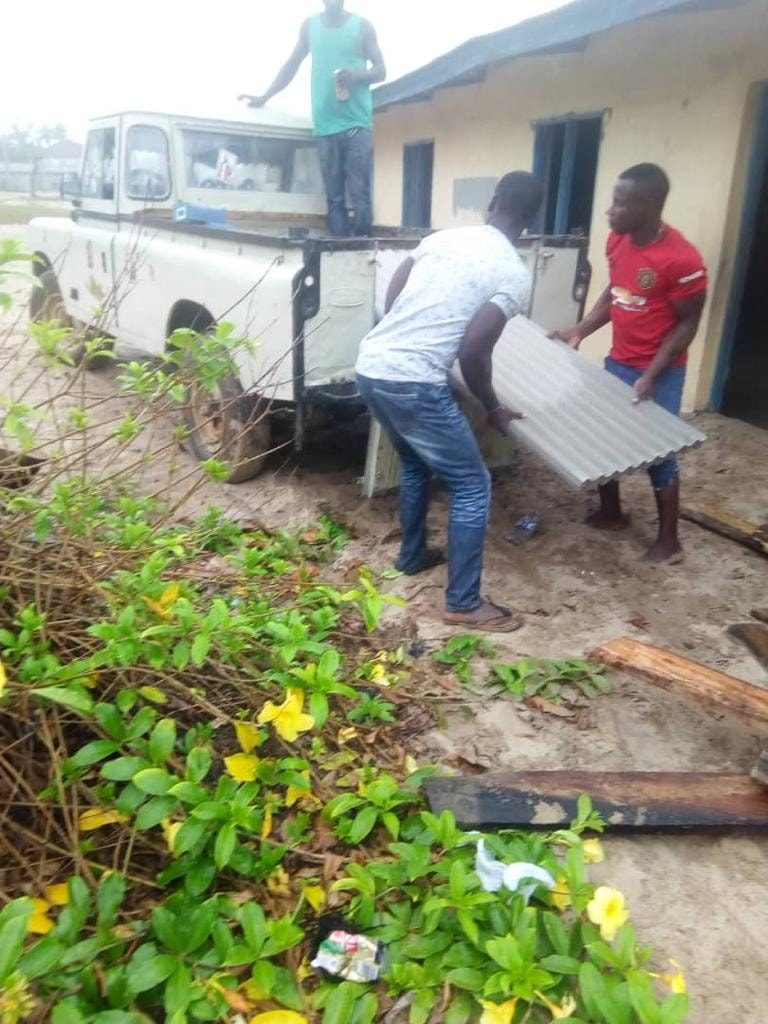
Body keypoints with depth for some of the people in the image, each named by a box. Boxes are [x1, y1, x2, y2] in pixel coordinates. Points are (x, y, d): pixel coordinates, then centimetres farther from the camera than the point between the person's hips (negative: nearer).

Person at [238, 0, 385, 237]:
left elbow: (380, 70, 6)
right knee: (335, 197, -1)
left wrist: (356, 75, -14)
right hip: (325, 125, 2)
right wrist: (264, 97, 15)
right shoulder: (310, 26, 14)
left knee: (360, 194, -10)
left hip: (357, 123, -2)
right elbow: (292, 65, 20)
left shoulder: (362, 26, 7)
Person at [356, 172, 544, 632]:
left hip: (371, 366, 8)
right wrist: (495, 409, 3)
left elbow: (392, 298, 17)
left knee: (416, 464, 29)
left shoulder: (444, 236, 15)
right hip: (412, 383, -8)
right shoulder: (515, 274, -5)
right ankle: (465, 603, 10)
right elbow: (473, 351, -12)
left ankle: (413, 555, 44)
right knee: (473, 486, 4)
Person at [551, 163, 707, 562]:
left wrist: (651, 374, -21)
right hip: (617, 363, 7)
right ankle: (610, 513, 35)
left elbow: (687, 323, -15)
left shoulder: (682, 260, -23)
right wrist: (580, 331, 4)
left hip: (659, 373, -7)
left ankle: (668, 538, 18)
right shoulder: (617, 241, -2)